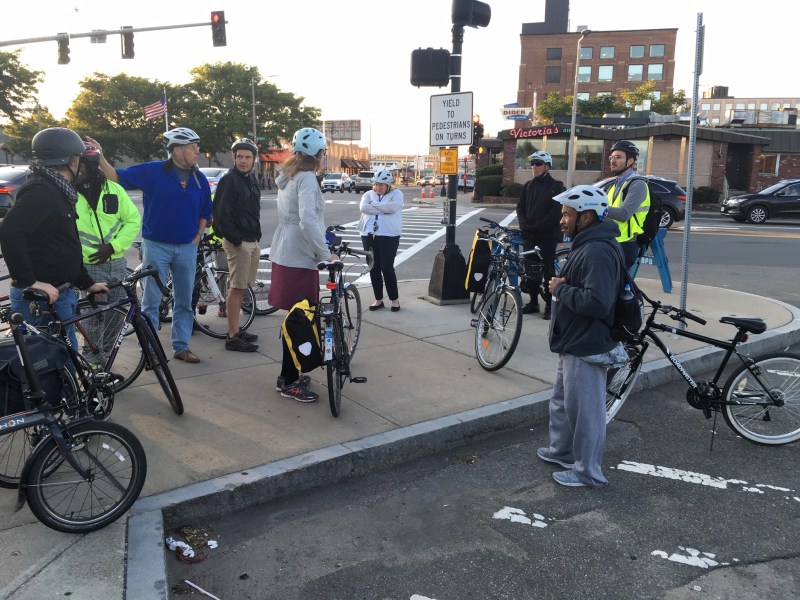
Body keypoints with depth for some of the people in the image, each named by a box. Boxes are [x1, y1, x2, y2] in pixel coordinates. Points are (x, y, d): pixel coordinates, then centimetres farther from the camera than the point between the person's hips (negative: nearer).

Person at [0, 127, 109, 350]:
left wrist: (87, 283, 23)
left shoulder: (55, 191, 16)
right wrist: (29, 282, -27)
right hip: (42, 298, -10)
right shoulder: (40, 191, -16)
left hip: (57, 294, 10)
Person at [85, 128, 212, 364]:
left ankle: (181, 346, 21)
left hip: (187, 248, 4)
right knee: (151, 302, 2)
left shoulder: (199, 179, 5)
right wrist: (101, 158, -19)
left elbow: (205, 213, 15)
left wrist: (198, 237, 5)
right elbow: (117, 177, -4)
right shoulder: (152, 171, -6)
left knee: (184, 301, 9)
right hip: (156, 245, -4)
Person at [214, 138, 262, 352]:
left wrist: (257, 236, 16)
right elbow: (222, 214, -18)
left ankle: (236, 329, 24)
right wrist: (236, 239, -18)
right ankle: (233, 337, -3)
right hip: (237, 242, -9)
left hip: (252, 241, 9)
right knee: (237, 288, -7)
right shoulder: (229, 180, -12)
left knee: (241, 288, 14)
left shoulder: (251, 179, 15)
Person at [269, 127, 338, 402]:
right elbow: (307, 220, -27)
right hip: (299, 258, -10)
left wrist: (320, 242, 22)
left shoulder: (287, 177, 15)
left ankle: (289, 374, 27)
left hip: (284, 253, 10)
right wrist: (325, 252, -22)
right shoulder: (307, 178, -15)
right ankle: (290, 382, 6)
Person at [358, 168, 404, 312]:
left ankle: (395, 299, 10)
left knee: (387, 268, -6)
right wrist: (384, 209, -12)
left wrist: (374, 205, -9)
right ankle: (378, 299, 19)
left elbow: (393, 207, -18)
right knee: (374, 268, 8)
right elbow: (364, 208, -9)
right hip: (369, 235, 4)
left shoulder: (396, 194, 4)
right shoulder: (368, 194, 12)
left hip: (389, 236, -4)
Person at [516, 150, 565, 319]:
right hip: (529, 236, 5)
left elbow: (556, 212, -10)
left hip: (547, 236, -5)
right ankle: (533, 302, 18)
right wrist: (524, 225, -6)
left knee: (548, 271, -3)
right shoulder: (528, 185, 13)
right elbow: (520, 208, 11)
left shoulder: (556, 186, -2)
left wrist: (537, 227, -15)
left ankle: (549, 304, 4)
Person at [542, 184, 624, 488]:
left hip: (586, 349, -11)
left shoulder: (599, 251, -24)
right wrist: (563, 286, 4)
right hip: (574, 343, 11)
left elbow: (596, 302, -34)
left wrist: (561, 289, -20)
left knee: (585, 411, 3)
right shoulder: (587, 245, 11)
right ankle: (562, 450, 43)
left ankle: (588, 471, 18)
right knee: (562, 402, 25)